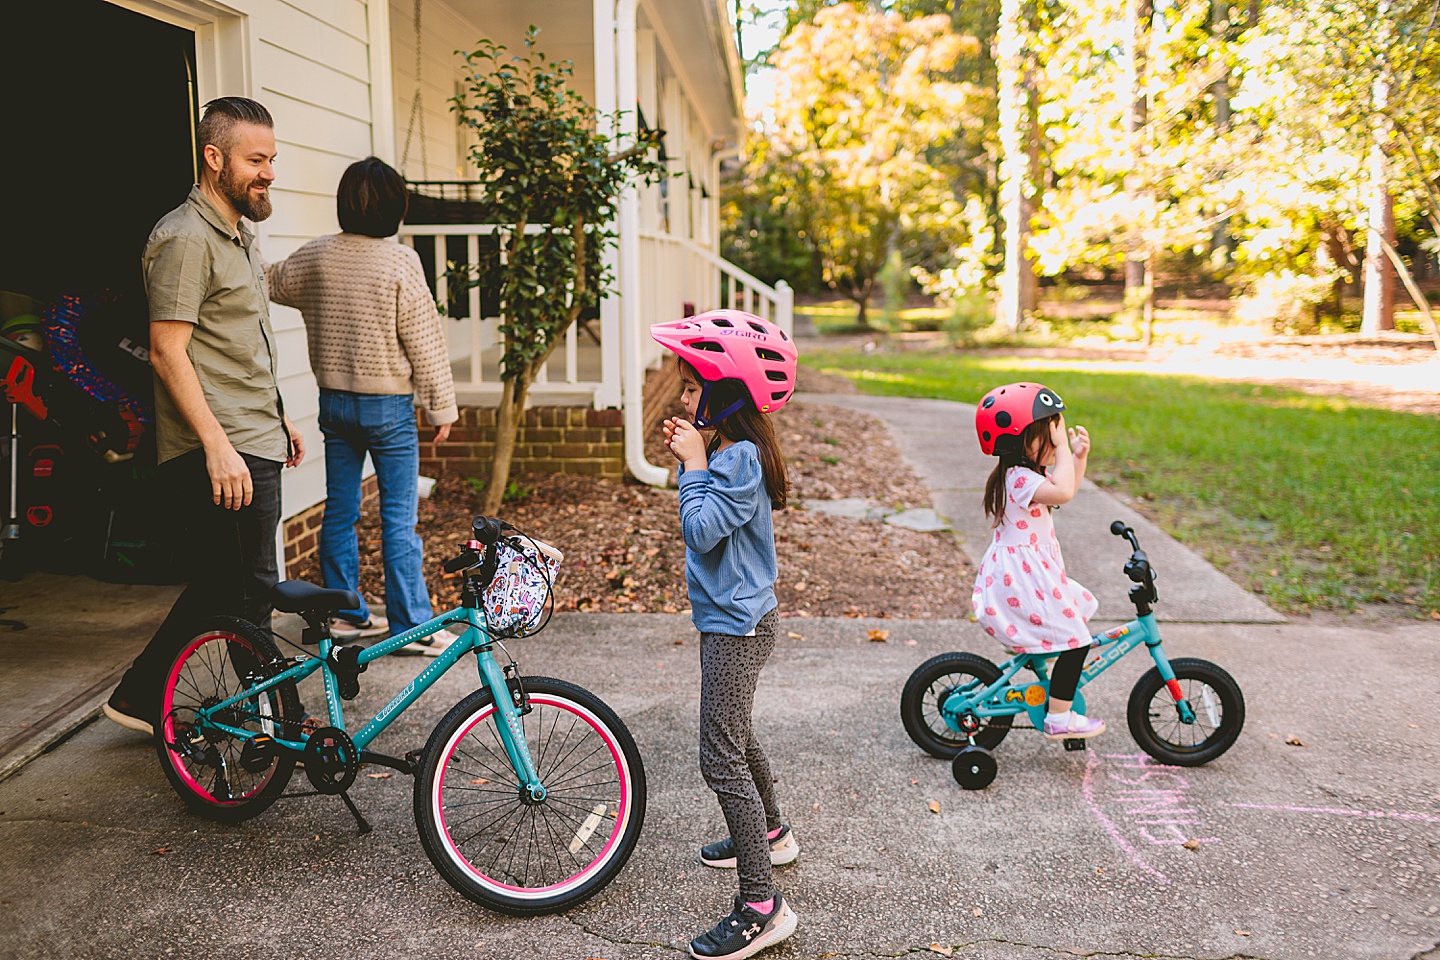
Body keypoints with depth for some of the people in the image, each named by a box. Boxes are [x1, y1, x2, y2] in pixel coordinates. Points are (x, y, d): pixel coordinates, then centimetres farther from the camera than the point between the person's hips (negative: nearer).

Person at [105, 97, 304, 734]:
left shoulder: (237, 232, 18)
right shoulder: (185, 238, -13)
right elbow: (168, 352, -19)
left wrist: (278, 420, 25)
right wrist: (218, 445, -24)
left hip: (253, 445, 10)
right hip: (219, 453, -10)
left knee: (220, 586, 15)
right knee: (248, 589, -1)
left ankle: (139, 698, 26)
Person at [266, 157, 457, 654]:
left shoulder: (314, 257, 1)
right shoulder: (400, 263, -14)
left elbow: (269, 282, 21)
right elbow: (425, 343, -11)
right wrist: (441, 407, -3)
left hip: (334, 402, 5)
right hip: (388, 407, -5)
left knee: (339, 511, 13)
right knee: (398, 518, 0)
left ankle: (347, 613, 22)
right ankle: (410, 625, 5)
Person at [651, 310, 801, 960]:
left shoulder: (740, 457, -21)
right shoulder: (730, 451, 10)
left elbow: (701, 529, -26)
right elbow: (705, 522, 13)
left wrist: (693, 463, -17)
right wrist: (690, 461, 2)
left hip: (737, 625, -11)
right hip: (732, 616, 11)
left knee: (722, 758, -10)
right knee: (734, 736, 26)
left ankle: (761, 905, -5)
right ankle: (770, 835, 46)